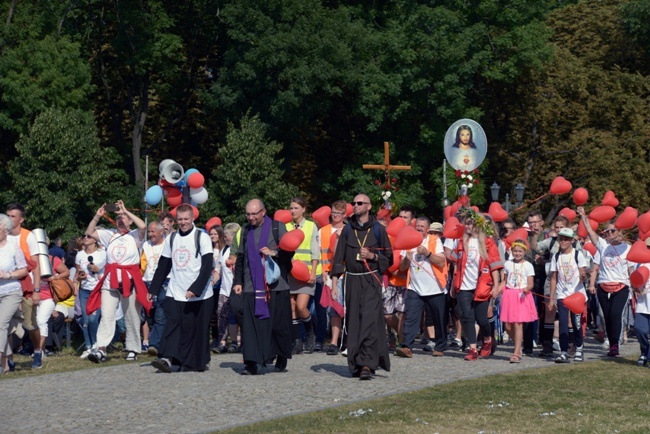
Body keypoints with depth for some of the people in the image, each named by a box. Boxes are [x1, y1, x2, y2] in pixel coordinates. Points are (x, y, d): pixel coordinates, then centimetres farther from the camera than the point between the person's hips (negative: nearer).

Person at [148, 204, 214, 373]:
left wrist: (195, 289, -21)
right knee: (172, 325, -11)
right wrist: (153, 289, 12)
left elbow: (207, 266, -12)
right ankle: (167, 359, -20)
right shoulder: (171, 239, 10)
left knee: (199, 329, 3)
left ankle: (201, 361, 18)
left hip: (199, 295, -3)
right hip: (175, 294, 3)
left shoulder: (202, 237, -5)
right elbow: (163, 266, 16)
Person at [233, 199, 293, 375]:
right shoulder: (246, 231, 16)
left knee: (278, 322, 1)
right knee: (251, 323, -7)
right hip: (252, 286, 3)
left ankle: (281, 358, 19)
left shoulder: (277, 227, 4)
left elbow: (289, 251, 1)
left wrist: (274, 253, -15)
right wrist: (237, 281, 11)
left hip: (275, 284, -3)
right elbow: (240, 258, 18)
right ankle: (252, 363, -9)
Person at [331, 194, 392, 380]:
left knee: (369, 321, -14)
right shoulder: (347, 230, 10)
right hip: (351, 281, 3)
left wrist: (372, 256, -12)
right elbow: (339, 258, 9)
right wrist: (334, 284, 3)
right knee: (352, 322, 5)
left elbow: (388, 258, 6)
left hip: (371, 280, -3)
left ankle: (367, 364, -19)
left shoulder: (378, 230, 2)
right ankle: (356, 363, 14)